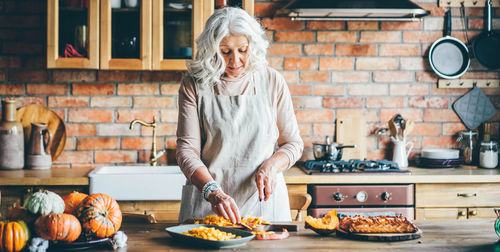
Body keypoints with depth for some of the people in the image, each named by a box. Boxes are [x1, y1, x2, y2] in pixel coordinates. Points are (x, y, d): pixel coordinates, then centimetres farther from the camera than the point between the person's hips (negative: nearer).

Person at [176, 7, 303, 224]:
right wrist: (213, 192, -25)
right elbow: (186, 149, -9)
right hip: (207, 203, -1)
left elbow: (293, 143, 8)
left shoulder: (272, 81, 1)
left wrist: (271, 165, -13)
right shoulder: (194, 85, -3)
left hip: (263, 199, 1)